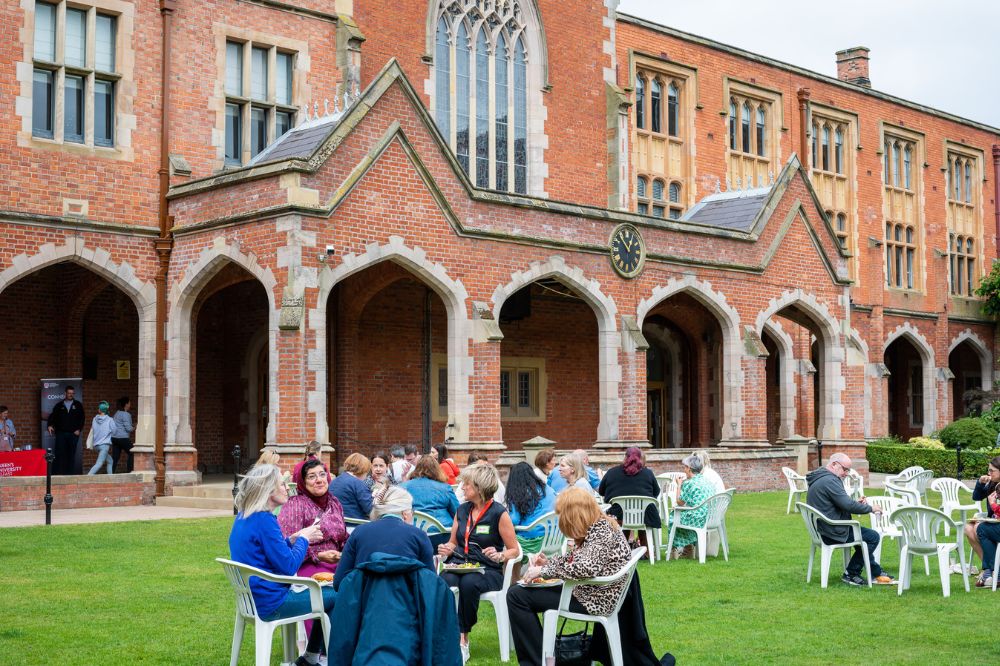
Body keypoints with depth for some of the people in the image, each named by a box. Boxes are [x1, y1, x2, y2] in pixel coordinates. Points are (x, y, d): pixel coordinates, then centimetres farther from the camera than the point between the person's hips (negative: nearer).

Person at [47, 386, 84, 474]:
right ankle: (58, 473, -7)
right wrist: (50, 425, -8)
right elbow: (52, 416, 10)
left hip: (73, 434, 0)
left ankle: (70, 473, 6)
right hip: (61, 433, 0)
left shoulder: (78, 405, 11)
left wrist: (79, 429, -4)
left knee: (72, 454, 2)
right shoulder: (59, 405, 13)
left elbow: (82, 418, 7)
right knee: (59, 454, -7)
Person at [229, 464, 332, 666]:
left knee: (327, 591, 21)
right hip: (270, 603, -10)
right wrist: (303, 539, -6)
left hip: (253, 597, 10)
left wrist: (293, 539, 8)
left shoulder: (243, 517, 8)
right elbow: (288, 567, -21)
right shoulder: (264, 520, -22)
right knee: (337, 597, 1)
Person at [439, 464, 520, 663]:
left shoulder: (499, 513, -2)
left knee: (469, 583, -38)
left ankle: (463, 636, -24)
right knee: (446, 583, -31)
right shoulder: (462, 510, 15)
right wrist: (447, 549, 2)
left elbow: (514, 550, 1)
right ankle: (456, 637, -34)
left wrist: (499, 556, -19)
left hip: (487, 570, -4)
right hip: (459, 565, 4)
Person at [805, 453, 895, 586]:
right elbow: (848, 505, -24)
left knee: (865, 534, 24)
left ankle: (877, 573, 24)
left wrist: (856, 503, 6)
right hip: (833, 532, -11)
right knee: (872, 537, -6)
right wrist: (870, 508, -9)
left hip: (823, 529, 11)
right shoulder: (830, 481, -21)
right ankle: (851, 574, 4)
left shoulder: (818, 479, 15)